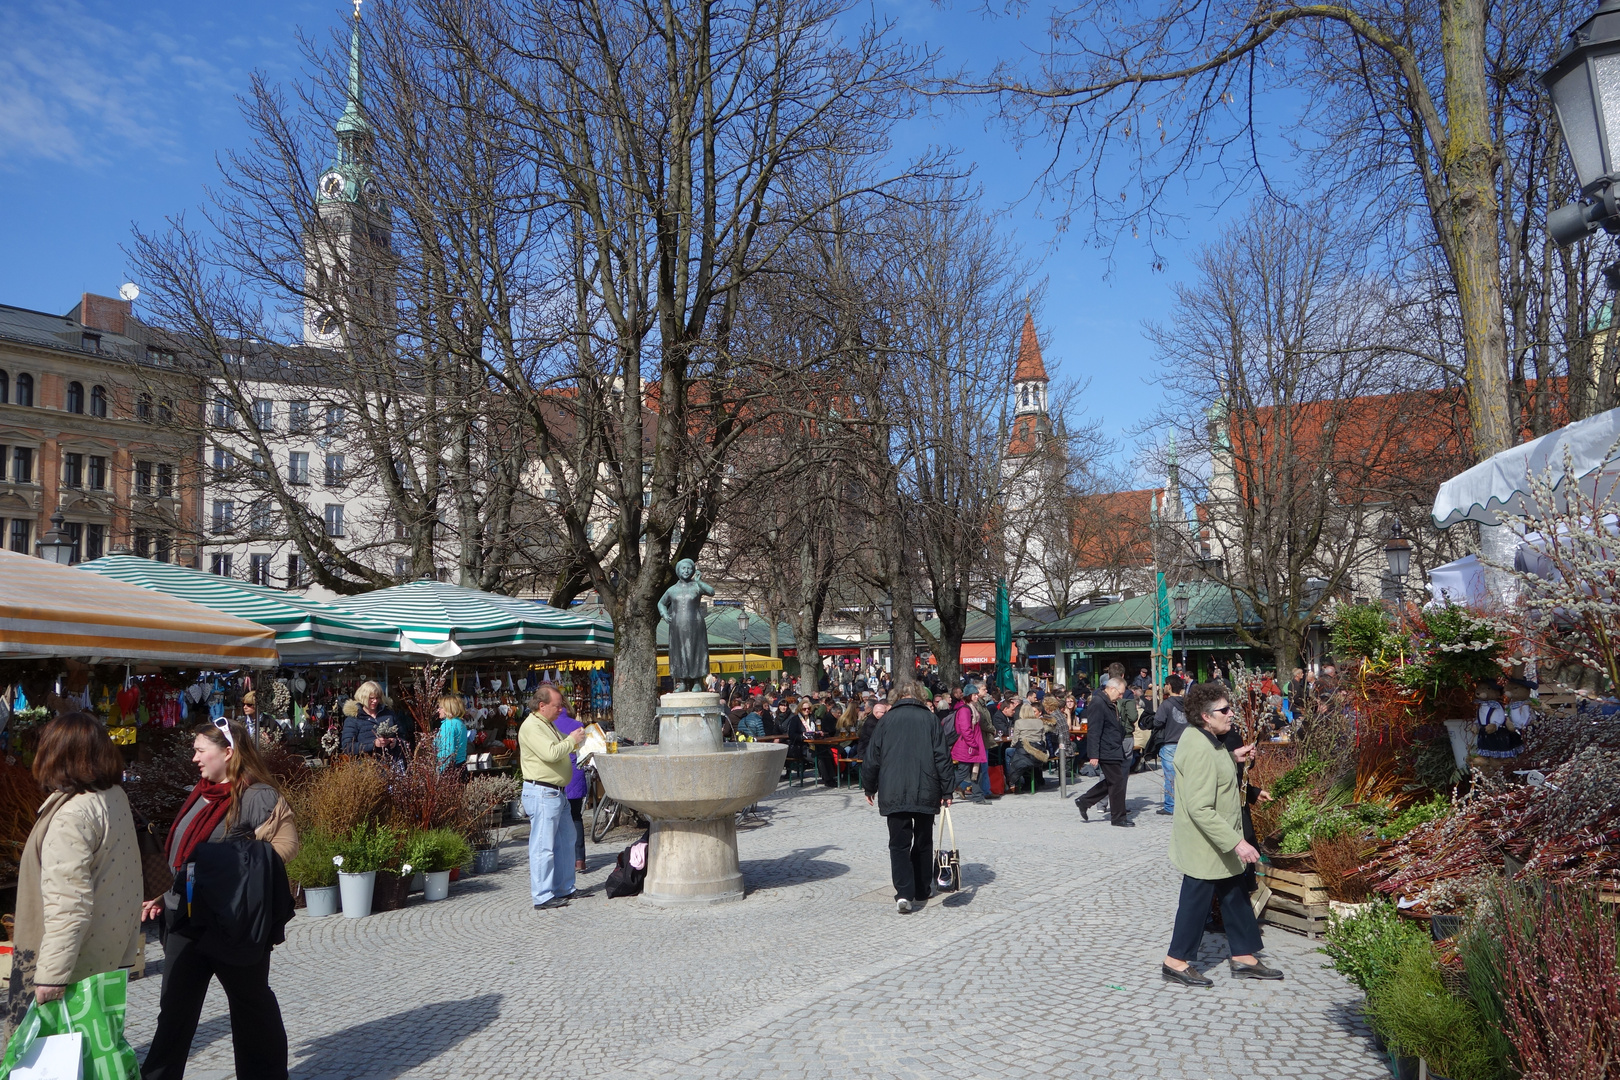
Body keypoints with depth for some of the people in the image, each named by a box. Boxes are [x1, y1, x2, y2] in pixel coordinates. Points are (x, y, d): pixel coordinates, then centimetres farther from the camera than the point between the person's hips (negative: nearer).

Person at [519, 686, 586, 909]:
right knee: (543, 846, -7)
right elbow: (551, 753, -26)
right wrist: (571, 740, -12)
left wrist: (576, 739, 11)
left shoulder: (548, 724, 18)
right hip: (541, 793, -11)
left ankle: (565, 888, 26)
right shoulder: (531, 727, -15)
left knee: (566, 840, 16)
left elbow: (562, 748, 30)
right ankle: (543, 897, -2)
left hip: (557, 792, 11)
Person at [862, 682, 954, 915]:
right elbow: (942, 756, -1)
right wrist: (946, 791, 3)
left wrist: (869, 787, 16)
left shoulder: (887, 719, 2)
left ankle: (904, 894, -14)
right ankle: (921, 892, 23)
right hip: (926, 792, 1)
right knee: (923, 843, 16)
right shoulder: (930, 718, 2)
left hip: (894, 793, -1)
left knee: (899, 844, 1)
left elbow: (873, 756, 4)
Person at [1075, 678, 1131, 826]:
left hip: (1114, 751, 10)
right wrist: (1094, 755, -24)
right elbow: (1093, 731, -22)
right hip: (1107, 752, -10)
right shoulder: (1098, 704, -18)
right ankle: (1118, 818, 7)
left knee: (1111, 781, 15)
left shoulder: (1110, 704, 15)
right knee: (1117, 782, -3)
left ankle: (1084, 802, 22)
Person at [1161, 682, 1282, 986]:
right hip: (1206, 845, -10)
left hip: (1220, 843, 10)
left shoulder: (1200, 737, 2)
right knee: (1197, 900, 4)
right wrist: (1236, 842, -31)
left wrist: (1233, 758, 10)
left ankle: (1243, 957, 31)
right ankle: (1177, 961, 19)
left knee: (1235, 896, 19)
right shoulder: (1200, 750, -29)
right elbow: (1200, 809, -32)